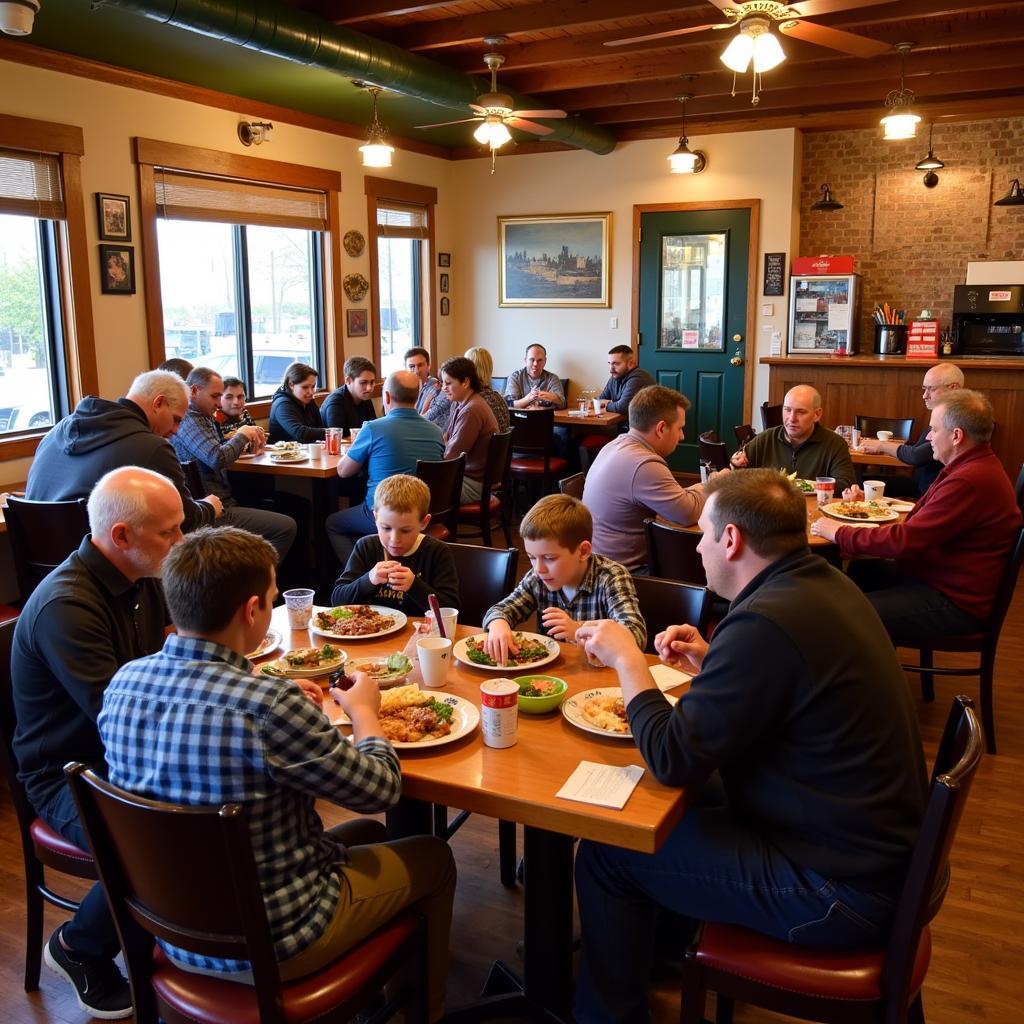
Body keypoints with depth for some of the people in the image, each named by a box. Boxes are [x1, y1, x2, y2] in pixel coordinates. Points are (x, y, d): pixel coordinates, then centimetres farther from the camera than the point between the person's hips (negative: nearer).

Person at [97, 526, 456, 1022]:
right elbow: (380, 790, -18)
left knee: (367, 833, 28)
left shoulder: (123, 683, -12)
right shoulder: (269, 706, -33)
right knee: (433, 856, 18)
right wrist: (364, 712, 0)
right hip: (270, 944, -7)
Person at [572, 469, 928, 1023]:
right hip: (879, 846, 9)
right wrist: (710, 665, 5)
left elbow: (672, 759, -22)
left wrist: (626, 658, -10)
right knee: (692, 797, 22)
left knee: (605, 853, -1)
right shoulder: (825, 584, 2)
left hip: (841, 890, -9)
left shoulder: (766, 622, -28)